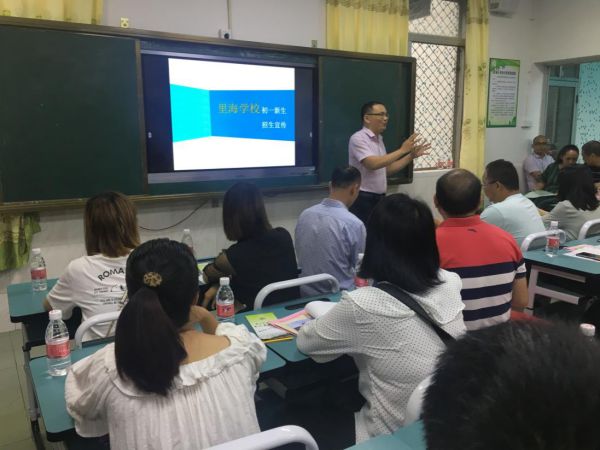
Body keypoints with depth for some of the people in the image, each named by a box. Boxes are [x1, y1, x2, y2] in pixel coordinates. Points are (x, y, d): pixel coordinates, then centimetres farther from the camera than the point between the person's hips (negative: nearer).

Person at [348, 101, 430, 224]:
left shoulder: (379, 140, 13)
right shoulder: (358, 138, -13)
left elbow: (387, 169, 16)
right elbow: (373, 164, -27)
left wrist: (411, 155, 6)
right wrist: (402, 150, -22)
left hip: (378, 198, 8)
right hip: (363, 200, -8)